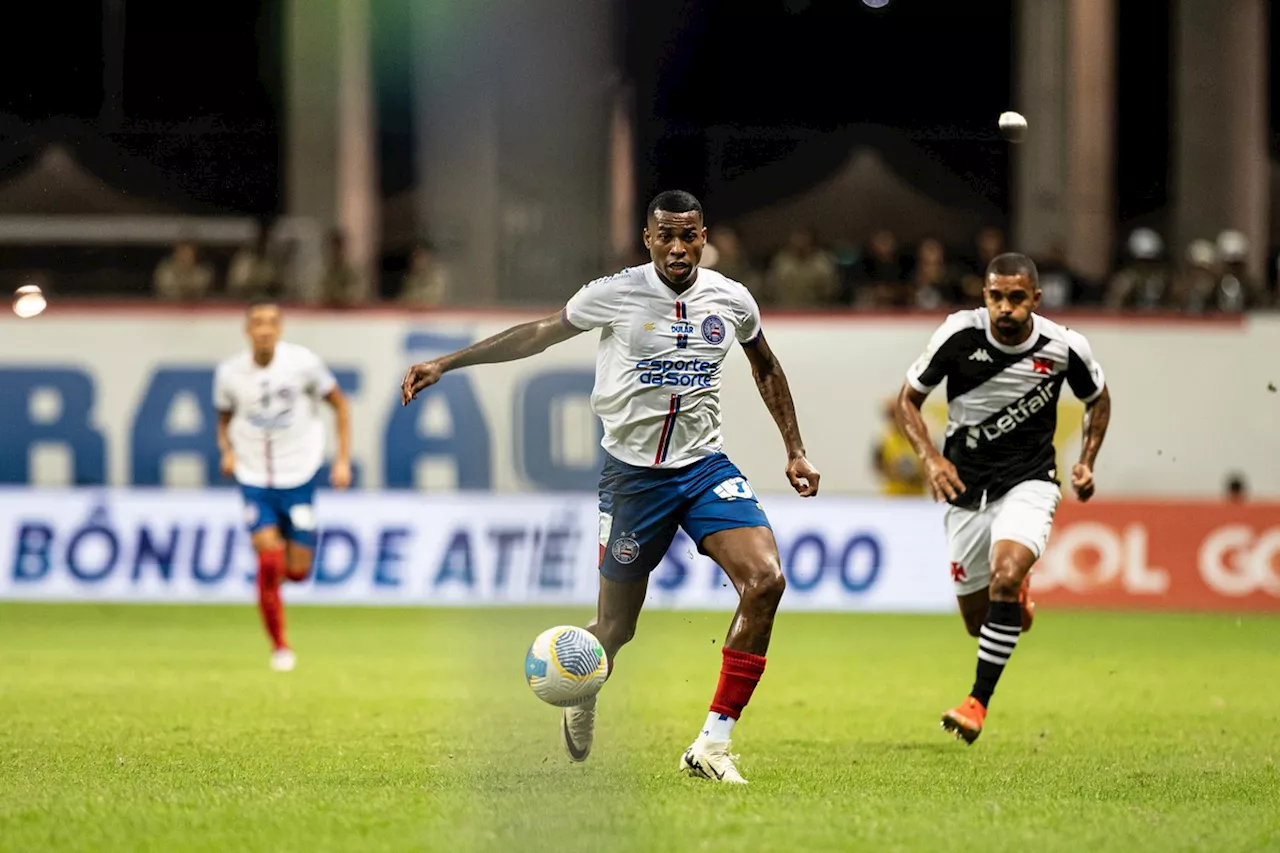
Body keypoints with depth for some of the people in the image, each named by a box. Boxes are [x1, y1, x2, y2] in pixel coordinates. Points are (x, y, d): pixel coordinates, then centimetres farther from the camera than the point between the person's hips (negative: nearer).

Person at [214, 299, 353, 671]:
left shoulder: (303, 362, -9)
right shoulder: (230, 372, -4)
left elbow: (339, 404, 3)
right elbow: (224, 419, 13)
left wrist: (343, 459, -4)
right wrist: (228, 451, -8)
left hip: (299, 476, 0)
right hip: (254, 477, 0)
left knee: (297, 570, -2)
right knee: (267, 559, -15)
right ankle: (279, 646, 1)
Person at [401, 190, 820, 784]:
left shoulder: (731, 300, 0)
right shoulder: (614, 295, -8)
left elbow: (765, 366, 20)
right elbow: (540, 334, 5)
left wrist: (794, 450, 19)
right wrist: (445, 364, 4)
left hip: (704, 466, 2)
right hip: (632, 472, -2)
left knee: (765, 580, -22)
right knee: (615, 628, 1)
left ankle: (712, 744, -16)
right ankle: (581, 699, 41)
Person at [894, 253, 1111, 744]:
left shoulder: (1064, 347, -11)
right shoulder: (959, 335, -14)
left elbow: (1098, 400, 11)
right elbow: (908, 399, -1)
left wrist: (1087, 461, -2)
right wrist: (930, 458, -16)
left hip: (1029, 482, -2)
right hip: (967, 487, 2)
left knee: (1005, 578, -29)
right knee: (978, 620, 8)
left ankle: (979, 702, -22)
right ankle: (1017, 598, 47)